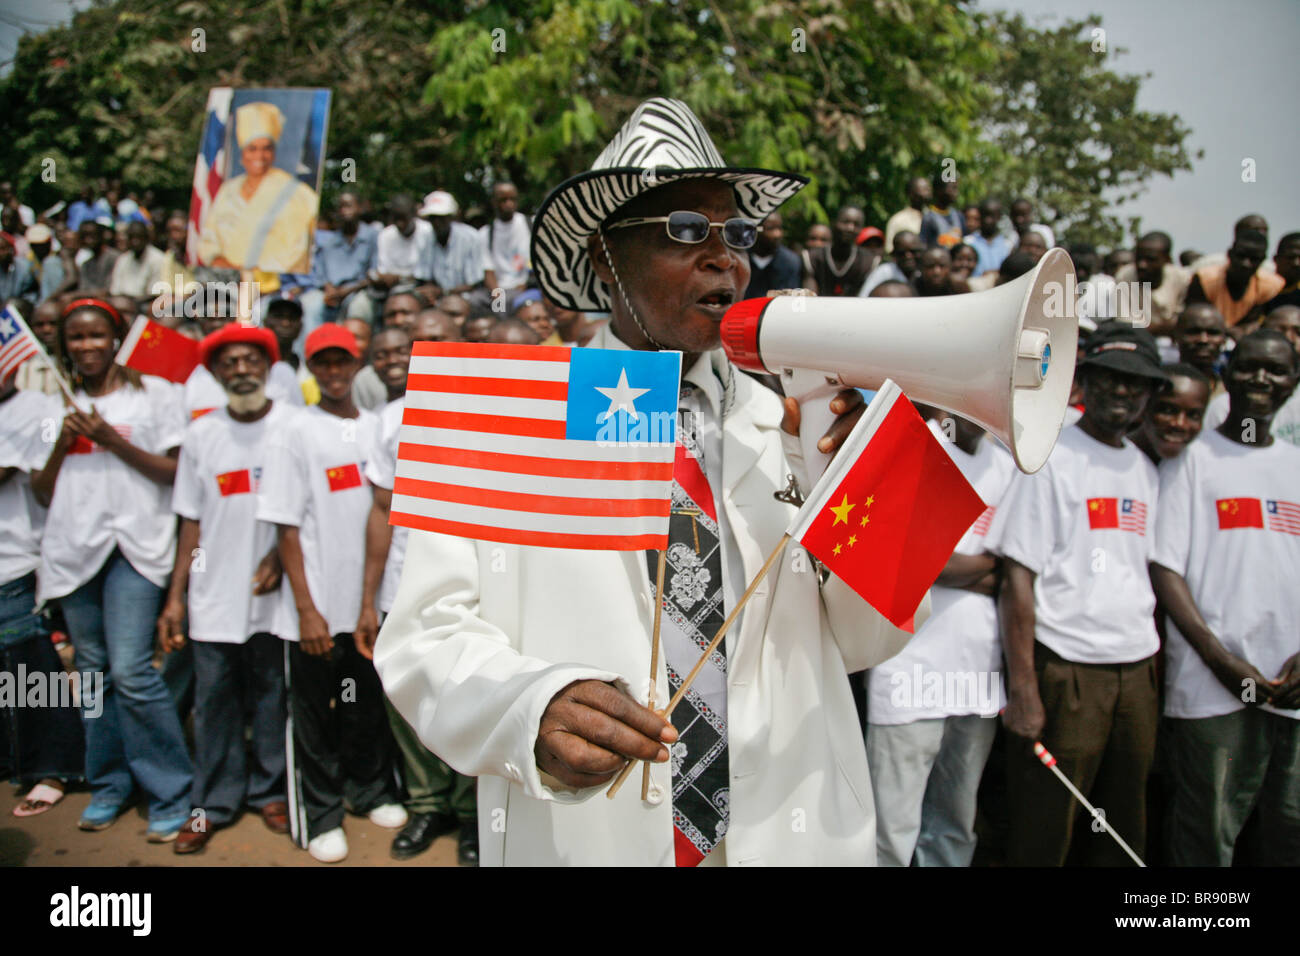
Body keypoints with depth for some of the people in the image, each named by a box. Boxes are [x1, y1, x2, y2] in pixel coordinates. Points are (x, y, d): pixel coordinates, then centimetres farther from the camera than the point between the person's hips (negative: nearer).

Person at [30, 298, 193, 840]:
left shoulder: (153, 393, 5)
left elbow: (175, 474, -2)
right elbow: (43, 493, 15)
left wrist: (110, 439, -9)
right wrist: (63, 444, -1)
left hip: (133, 545, -5)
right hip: (74, 547, 5)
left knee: (130, 670, -13)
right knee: (92, 671, 9)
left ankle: (170, 794, -2)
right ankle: (108, 785, 23)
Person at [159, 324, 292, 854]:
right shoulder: (200, 435, 5)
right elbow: (191, 521, 6)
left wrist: (281, 555, -15)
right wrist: (175, 596, 3)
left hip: (274, 591, -2)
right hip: (214, 593, 2)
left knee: (271, 695, 9)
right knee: (215, 698, 8)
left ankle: (269, 791, 26)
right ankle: (214, 802, 23)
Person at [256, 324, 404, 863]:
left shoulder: (377, 428, 8)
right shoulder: (295, 434, -3)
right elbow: (287, 528, -6)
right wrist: (306, 609, -11)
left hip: (372, 599, 3)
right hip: (318, 605, -3)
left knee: (370, 703, 14)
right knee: (316, 715, 7)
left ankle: (370, 792, 34)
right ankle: (319, 817, 22)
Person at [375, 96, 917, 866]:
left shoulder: (791, 425, 0)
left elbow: (864, 641, 1)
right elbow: (426, 636, -10)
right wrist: (534, 710, -29)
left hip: (788, 834, 3)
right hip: (581, 837, -2)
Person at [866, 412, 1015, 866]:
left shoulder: (1006, 465, 16)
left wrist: (957, 569, -5)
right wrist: (984, 566, 0)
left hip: (981, 667, 5)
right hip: (913, 665, -5)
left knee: (956, 828, 10)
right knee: (893, 832, -5)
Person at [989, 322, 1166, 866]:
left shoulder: (1144, 468, 13)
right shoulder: (1050, 458, -6)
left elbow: (1145, 572, 19)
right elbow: (1019, 577, -12)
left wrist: (1152, 661, 9)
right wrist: (1022, 686, -16)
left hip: (1136, 667, 6)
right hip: (1065, 668, -6)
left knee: (1125, 832, 15)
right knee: (1042, 835, 2)